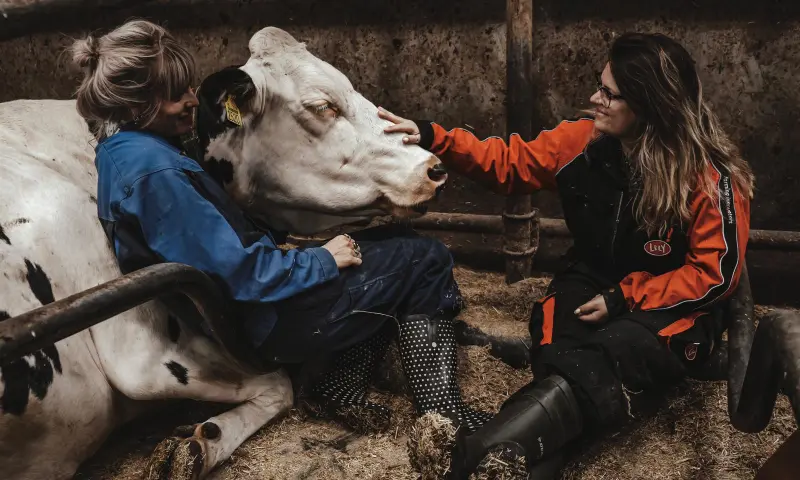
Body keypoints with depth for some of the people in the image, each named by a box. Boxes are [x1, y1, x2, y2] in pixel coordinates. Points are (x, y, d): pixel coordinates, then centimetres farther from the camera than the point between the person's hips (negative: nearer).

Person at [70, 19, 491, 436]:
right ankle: (442, 416, 1)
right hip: (266, 319, -10)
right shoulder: (153, 171, -26)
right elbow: (240, 273, -26)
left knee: (395, 243, 17)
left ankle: (341, 386, 11)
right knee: (424, 261, -4)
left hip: (249, 300, 10)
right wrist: (323, 260, -13)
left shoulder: (122, 150, 6)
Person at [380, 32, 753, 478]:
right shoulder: (584, 141, -6)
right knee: (559, 359, -31)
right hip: (593, 284, 5)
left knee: (612, 352, -38)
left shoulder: (712, 178, -18)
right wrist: (432, 138, -8)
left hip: (673, 307, -5)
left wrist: (624, 300, -19)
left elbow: (713, 273, -14)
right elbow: (510, 163, 3)